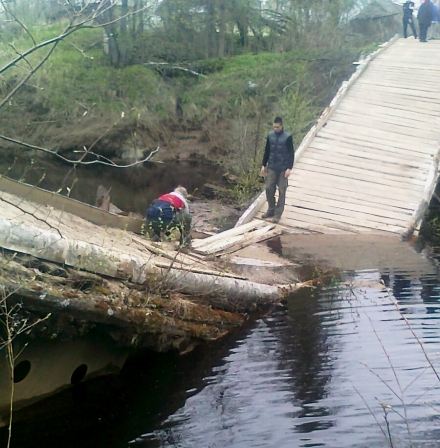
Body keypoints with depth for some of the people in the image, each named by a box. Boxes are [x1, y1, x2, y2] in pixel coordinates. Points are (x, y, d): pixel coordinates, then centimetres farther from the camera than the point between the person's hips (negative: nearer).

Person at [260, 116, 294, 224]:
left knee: (281, 191, 1)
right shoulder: (270, 135, 2)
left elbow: (291, 153, -9)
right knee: (269, 189, 6)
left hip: (283, 168, -4)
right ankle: (271, 210, 22)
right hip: (271, 167, 4)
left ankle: (278, 214, 7)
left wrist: (289, 168, -15)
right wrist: (263, 165, 10)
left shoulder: (288, 137, -11)